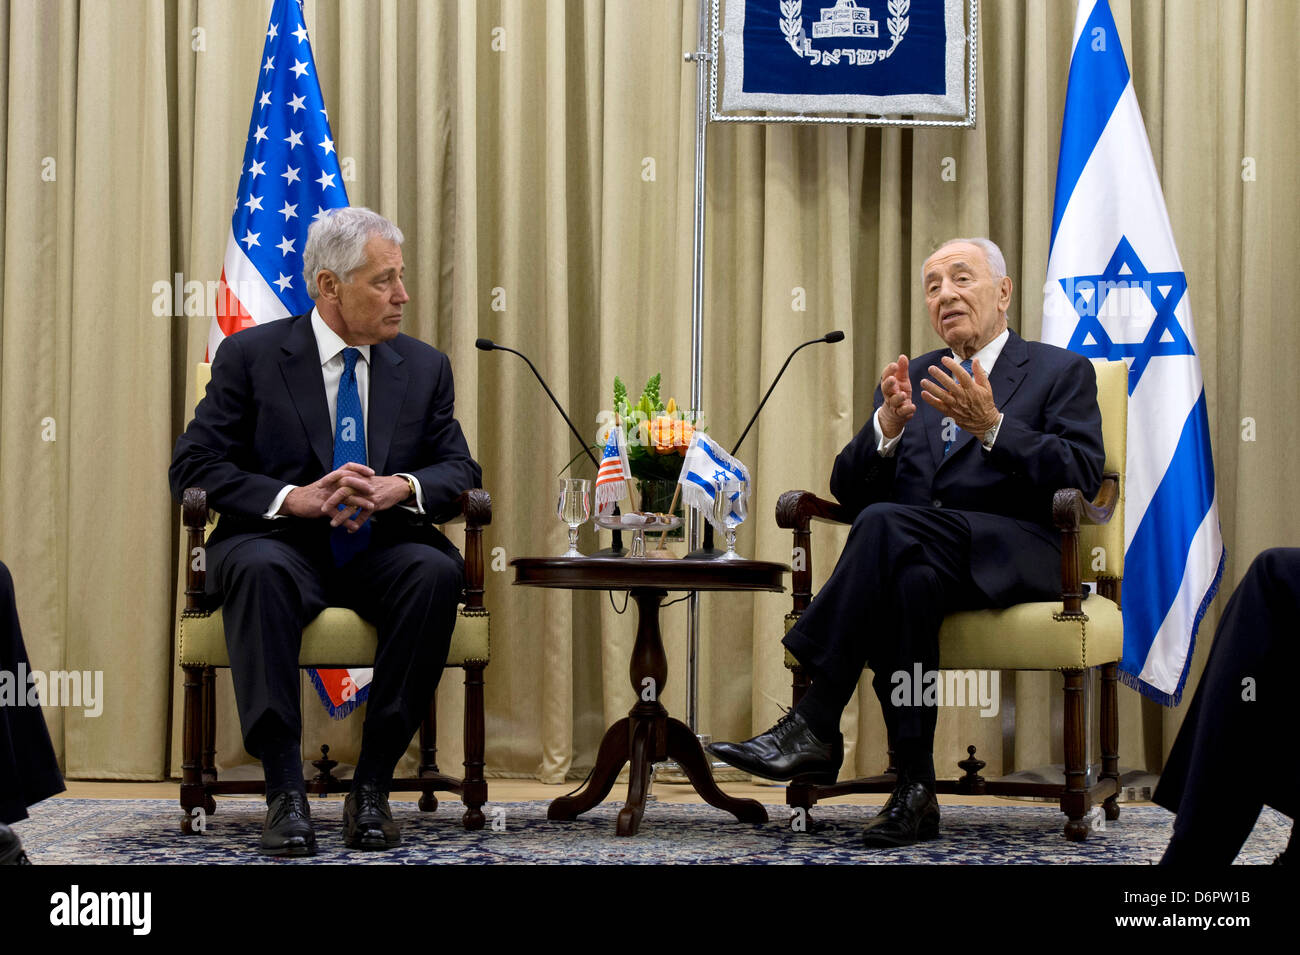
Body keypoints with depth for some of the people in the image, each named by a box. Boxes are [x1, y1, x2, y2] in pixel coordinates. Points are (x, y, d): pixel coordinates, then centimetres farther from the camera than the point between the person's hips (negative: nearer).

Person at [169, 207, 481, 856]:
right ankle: (285, 789, -36)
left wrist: (401, 487, -15)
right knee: (257, 569, -38)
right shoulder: (250, 356, 2)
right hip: (285, 545, -2)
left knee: (438, 571, -32)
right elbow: (193, 467, -4)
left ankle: (372, 784, -27)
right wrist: (295, 499, -20)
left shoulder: (425, 368, 13)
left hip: (380, 553, 2)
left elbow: (460, 467, 9)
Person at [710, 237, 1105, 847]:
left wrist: (991, 427, -17)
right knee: (912, 575, -36)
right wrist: (889, 426, -6)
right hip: (917, 553, 4)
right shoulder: (909, 381, 25)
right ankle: (914, 789, -37)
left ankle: (816, 724, -32)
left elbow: (1081, 477, -5)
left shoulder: (1061, 373, 12)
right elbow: (848, 492, 14)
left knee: (887, 523, -34)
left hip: (1012, 554, -3)